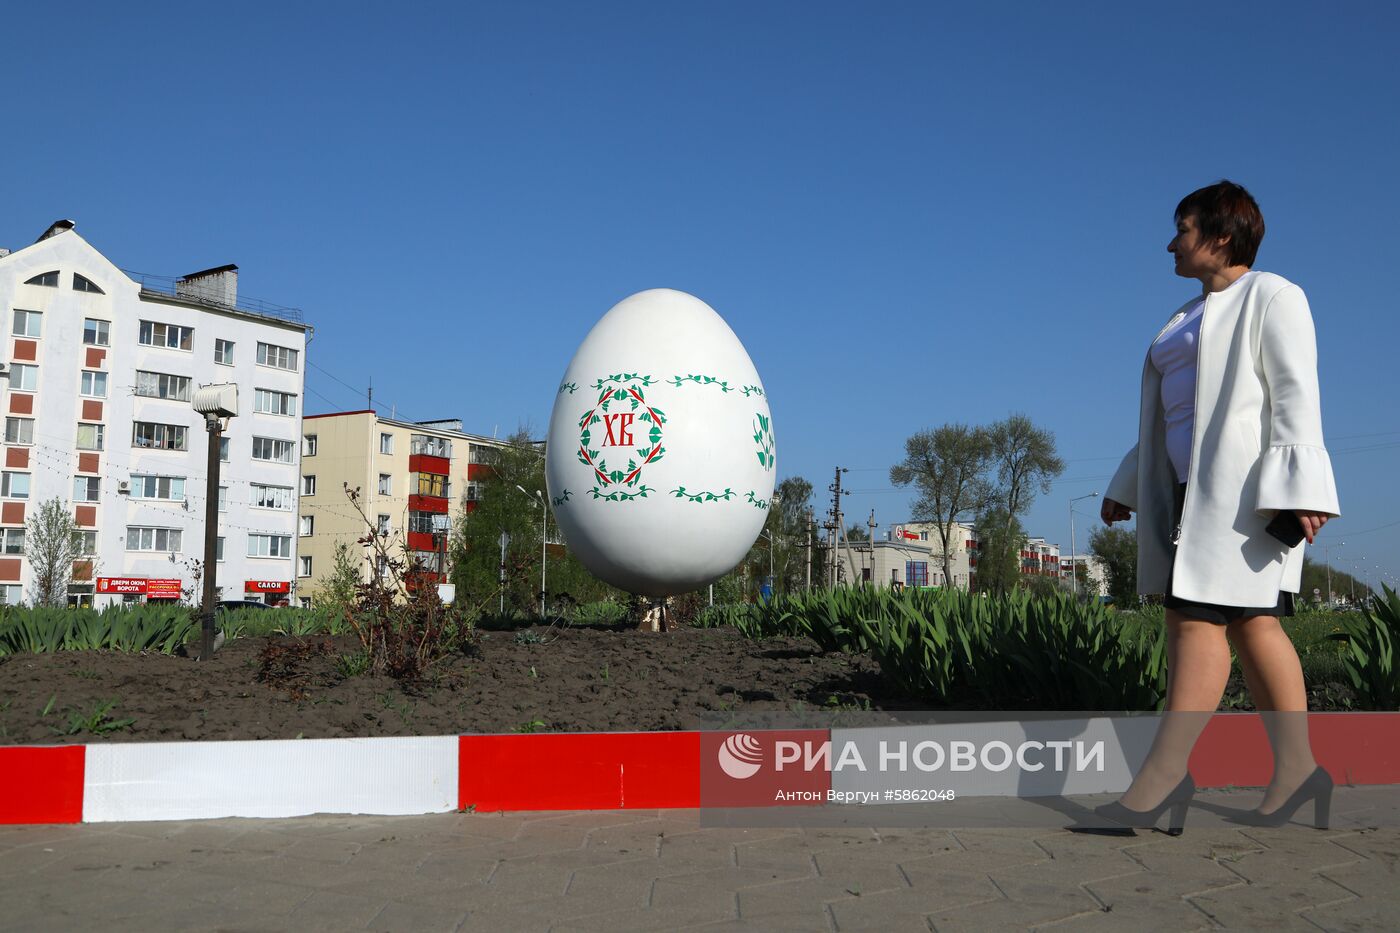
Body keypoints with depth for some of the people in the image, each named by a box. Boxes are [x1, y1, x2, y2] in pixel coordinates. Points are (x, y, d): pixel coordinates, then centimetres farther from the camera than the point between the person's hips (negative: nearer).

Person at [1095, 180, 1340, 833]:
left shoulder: (1271, 296, 0)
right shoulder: (1192, 316, 25)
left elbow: (1295, 396, -11)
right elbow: (1171, 414, 25)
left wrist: (1297, 490, -20)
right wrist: (1127, 486, 22)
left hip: (1245, 483, -9)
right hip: (1193, 486, 9)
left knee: (1199, 619, -15)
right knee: (1248, 623, 4)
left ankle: (1162, 774, -16)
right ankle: (1295, 769, 7)